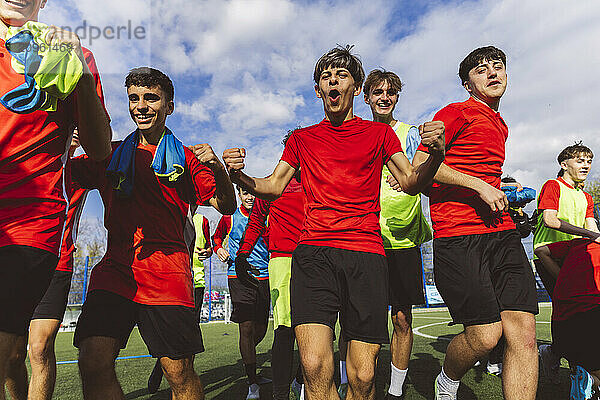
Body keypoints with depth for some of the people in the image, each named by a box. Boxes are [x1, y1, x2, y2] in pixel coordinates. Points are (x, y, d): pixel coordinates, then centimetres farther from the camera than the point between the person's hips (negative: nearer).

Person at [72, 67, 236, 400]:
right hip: (115, 268, 2)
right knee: (93, 364, -15)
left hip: (167, 270, -2)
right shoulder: (111, 154, 18)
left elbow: (226, 207, 4)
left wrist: (218, 168, -15)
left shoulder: (186, 158, 11)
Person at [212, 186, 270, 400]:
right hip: (238, 278, -2)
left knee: (261, 329, 10)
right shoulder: (229, 217, 5)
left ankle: (248, 360, 40)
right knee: (246, 327, -8)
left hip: (262, 277, 3)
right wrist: (219, 249, 2)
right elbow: (217, 237, 22)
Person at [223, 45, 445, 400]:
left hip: (366, 254, 0)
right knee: (315, 368, -16)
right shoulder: (301, 139, 21)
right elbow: (273, 187, 17)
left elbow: (410, 182, 10)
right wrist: (239, 176, -3)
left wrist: (436, 155, -11)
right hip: (313, 253, 1)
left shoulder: (379, 133, 17)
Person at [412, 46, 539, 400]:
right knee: (485, 335, -10)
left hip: (502, 232, 8)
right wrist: (481, 185, -11)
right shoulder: (457, 113, 2)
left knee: (524, 333, -3)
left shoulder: (501, 126, 27)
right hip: (458, 235, -7)